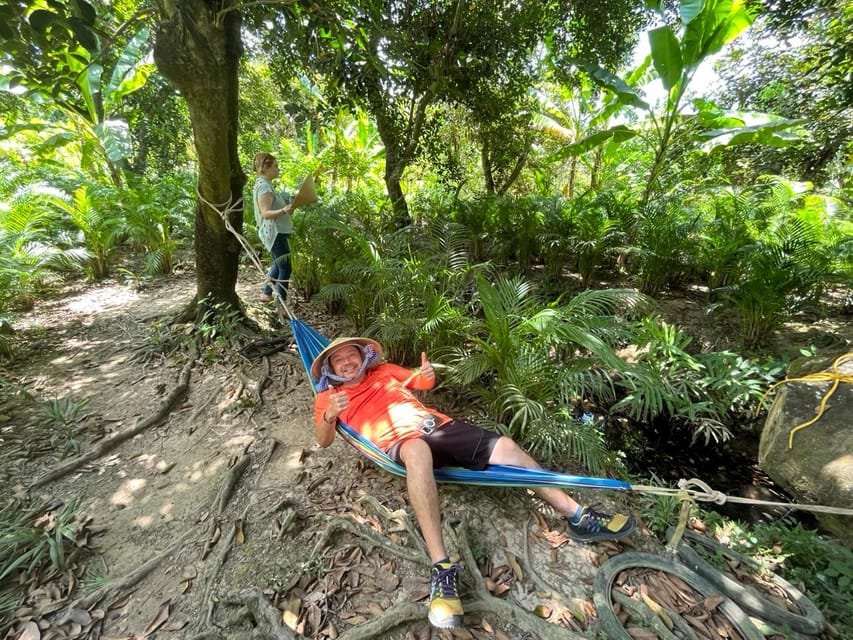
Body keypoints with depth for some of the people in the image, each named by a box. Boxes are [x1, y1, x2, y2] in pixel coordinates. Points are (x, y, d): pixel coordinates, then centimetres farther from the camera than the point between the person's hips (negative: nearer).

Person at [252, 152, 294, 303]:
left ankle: (266, 294, 31)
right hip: (274, 232, -11)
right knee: (285, 268, -8)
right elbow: (265, 213, -25)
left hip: (275, 232, 11)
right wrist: (284, 211, -40)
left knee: (278, 265, 22)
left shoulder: (265, 184, 15)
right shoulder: (264, 186, -16)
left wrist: (286, 209, 22)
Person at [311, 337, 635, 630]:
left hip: (435, 424, 5)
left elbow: (422, 383, 28)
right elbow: (323, 440, 3)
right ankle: (441, 567, -42)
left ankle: (578, 517, 1)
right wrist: (329, 415, -19)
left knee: (505, 446, -9)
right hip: (400, 442, -5)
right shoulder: (328, 396, 14)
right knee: (417, 450, -43)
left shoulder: (383, 370, 23)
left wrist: (428, 374, 3)